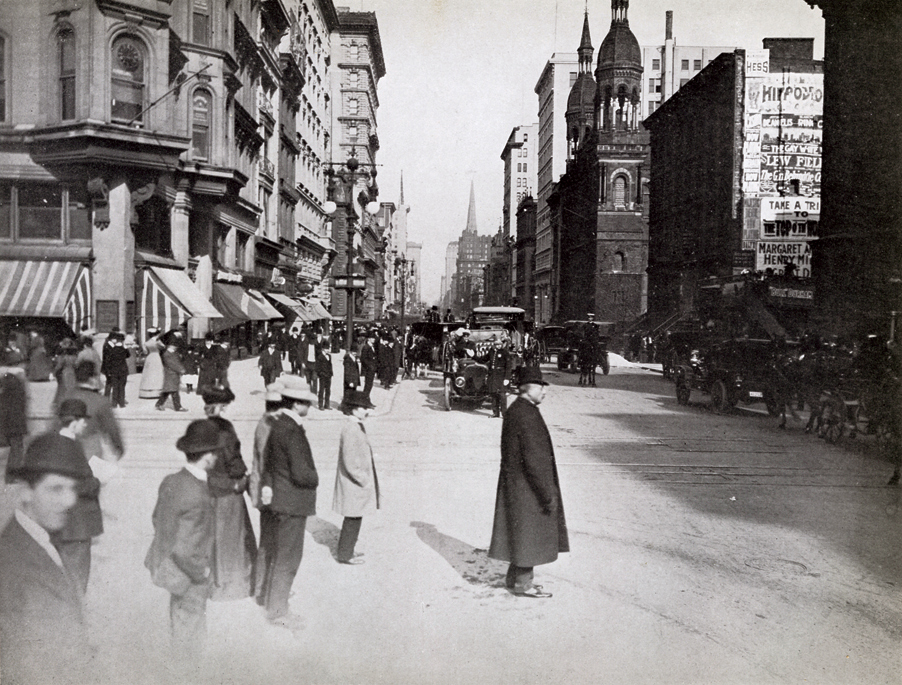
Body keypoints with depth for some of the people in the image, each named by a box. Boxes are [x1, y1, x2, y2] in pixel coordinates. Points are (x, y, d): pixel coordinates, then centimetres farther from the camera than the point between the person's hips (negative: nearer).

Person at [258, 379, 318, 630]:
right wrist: (316, 480, -8)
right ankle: (277, 611, 15)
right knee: (287, 556, 3)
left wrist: (268, 484, 11)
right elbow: (301, 473, -27)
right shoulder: (292, 431, -26)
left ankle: (272, 593, 44)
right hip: (292, 502, -10)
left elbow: (267, 458, 13)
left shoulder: (278, 423, 4)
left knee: (277, 550, 25)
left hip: (280, 497, 10)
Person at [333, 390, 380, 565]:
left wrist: (366, 479, 16)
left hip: (359, 481, 10)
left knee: (354, 518, 19)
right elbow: (350, 463, -24)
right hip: (353, 484, -10)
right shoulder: (350, 430, -22)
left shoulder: (357, 427, 9)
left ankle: (346, 551, 31)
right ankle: (344, 555, 14)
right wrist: (364, 481, -17)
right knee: (353, 519, 2)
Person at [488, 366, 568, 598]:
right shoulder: (527, 415, -23)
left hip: (515, 484, 10)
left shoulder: (515, 410, 9)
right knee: (528, 533, 3)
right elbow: (533, 458, -24)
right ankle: (522, 584, 15)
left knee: (522, 534, 19)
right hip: (527, 486, -10)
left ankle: (515, 578, 31)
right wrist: (548, 493, -19)